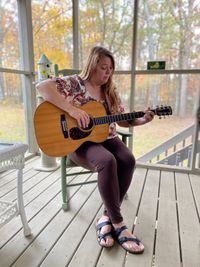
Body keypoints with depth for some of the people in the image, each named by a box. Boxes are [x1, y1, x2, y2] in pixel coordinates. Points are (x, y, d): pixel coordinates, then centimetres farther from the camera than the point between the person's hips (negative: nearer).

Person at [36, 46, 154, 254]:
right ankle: (117, 223, -18)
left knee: (128, 160, -25)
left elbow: (123, 120, 16)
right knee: (107, 162, -35)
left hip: (106, 139, 6)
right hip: (80, 141, -5)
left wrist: (142, 120, -3)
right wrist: (72, 109, -27)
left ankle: (106, 217, -12)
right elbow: (42, 86, -19)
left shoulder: (110, 92, 13)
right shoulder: (75, 83, -3)